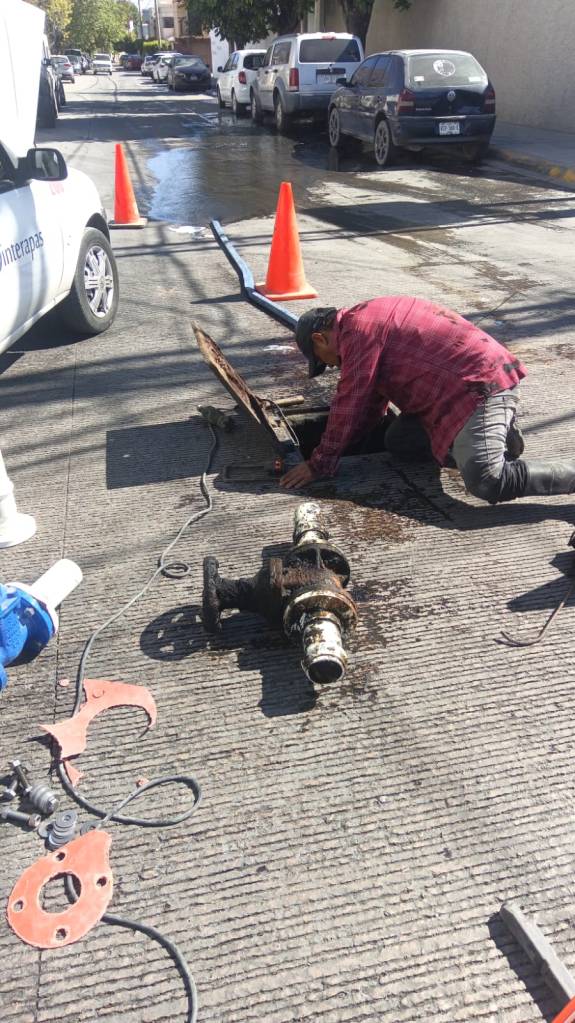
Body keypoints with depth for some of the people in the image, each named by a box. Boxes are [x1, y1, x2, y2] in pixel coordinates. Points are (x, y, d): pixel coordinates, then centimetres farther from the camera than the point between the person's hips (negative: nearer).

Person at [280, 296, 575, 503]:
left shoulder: (357, 331, -12)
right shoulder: (370, 319, 20)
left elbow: (349, 406, -12)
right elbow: (370, 404, 23)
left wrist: (319, 464, -4)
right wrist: (334, 448, 23)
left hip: (480, 382, -11)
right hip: (467, 380, 11)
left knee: (486, 482, -26)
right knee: (397, 443, 13)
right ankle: (496, 432, 13)